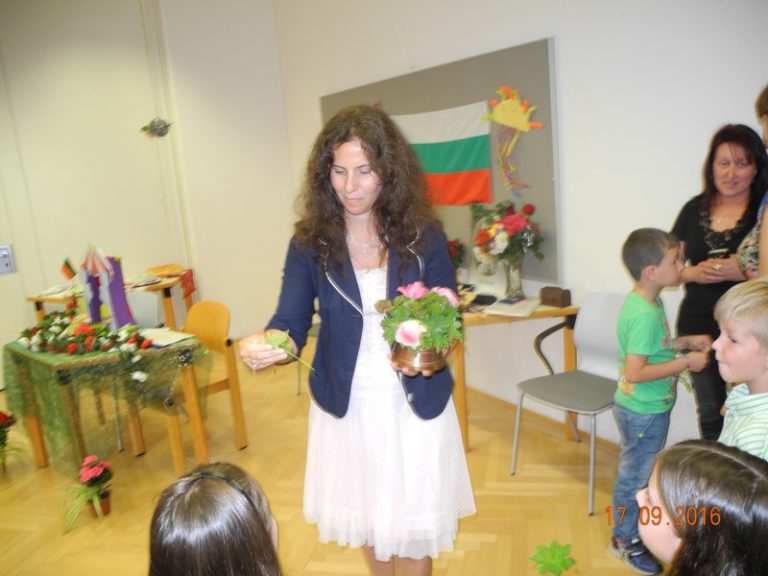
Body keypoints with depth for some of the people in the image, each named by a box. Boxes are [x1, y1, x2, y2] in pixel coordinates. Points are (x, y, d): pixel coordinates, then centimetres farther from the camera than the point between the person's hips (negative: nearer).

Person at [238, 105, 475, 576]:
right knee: (366, 519, 22)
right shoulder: (310, 240, -8)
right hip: (346, 405, 2)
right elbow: (292, 323, -10)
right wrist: (264, 344, -33)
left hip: (414, 403, -1)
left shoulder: (423, 234, -9)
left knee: (411, 530, 12)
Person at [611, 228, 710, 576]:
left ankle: (635, 526, 44)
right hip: (643, 413, -9)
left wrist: (685, 342, 2)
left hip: (648, 408, 9)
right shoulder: (645, 314, -28)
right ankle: (625, 540, 28)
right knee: (635, 477, 9)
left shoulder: (647, 302, 2)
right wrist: (686, 362, -23)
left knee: (642, 473, 25)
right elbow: (635, 372, -30)